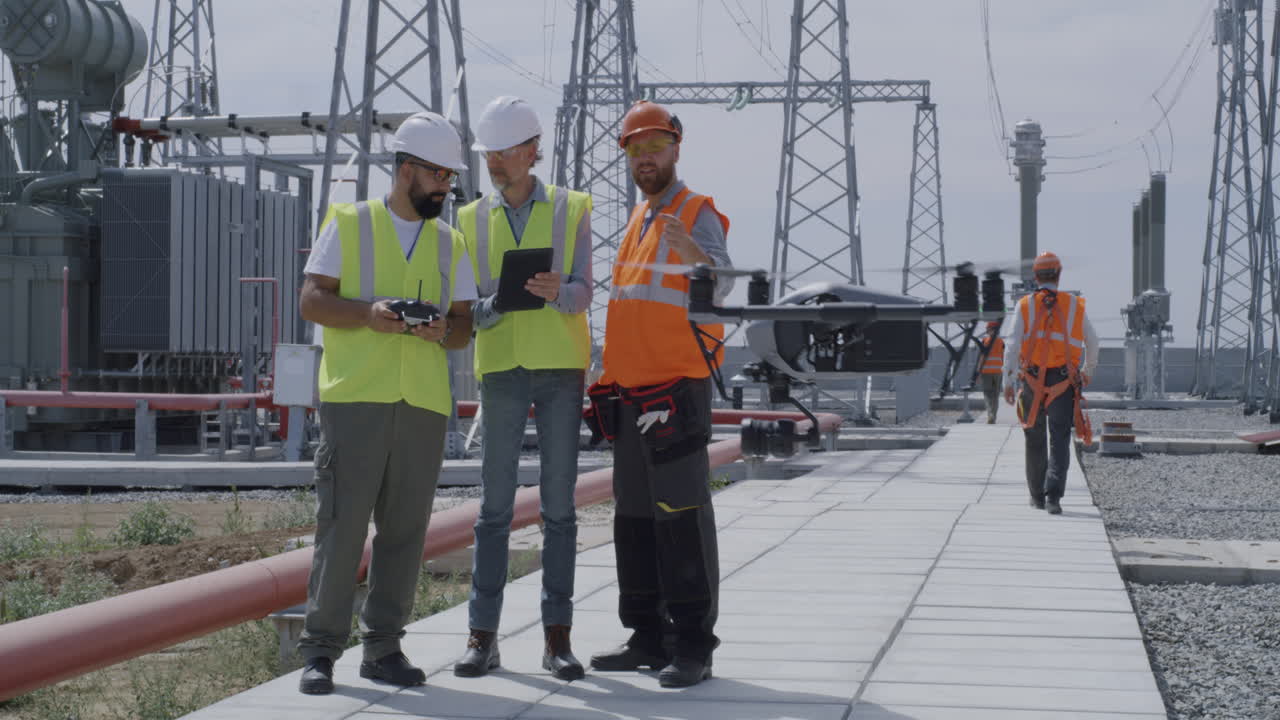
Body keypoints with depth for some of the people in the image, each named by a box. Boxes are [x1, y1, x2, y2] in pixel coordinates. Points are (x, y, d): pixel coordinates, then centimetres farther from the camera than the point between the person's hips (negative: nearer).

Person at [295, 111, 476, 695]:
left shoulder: (450, 244, 17)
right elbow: (311, 300, 1)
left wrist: (443, 330, -8)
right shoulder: (348, 224, 7)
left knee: (404, 529, 3)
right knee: (342, 524, -6)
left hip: (423, 404, 4)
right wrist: (367, 313, -16)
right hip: (354, 398, -4)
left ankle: (383, 648, 11)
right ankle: (320, 649, 1)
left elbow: (465, 327, 15)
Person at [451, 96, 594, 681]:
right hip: (500, 369, 1)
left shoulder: (570, 210, 4)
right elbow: (467, 308, 5)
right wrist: (495, 304, -19)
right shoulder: (471, 220, 9)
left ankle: (557, 636, 4)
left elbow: (581, 295, -5)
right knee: (495, 504, -1)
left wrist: (557, 291, -28)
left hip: (561, 368, -1)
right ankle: (483, 636, 3)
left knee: (559, 504, 0)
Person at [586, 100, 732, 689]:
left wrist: (697, 256, -44)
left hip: (676, 391, -9)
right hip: (629, 393, 9)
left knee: (682, 519, -9)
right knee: (634, 518, 12)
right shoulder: (638, 219, 18)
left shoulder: (697, 215, -7)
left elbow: (719, 286, -23)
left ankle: (694, 647, -6)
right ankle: (649, 638, 20)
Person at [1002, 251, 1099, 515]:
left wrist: (1008, 381, -7)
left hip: (1032, 380, 1)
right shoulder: (1074, 304, 5)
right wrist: (1088, 370, 32)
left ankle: (1037, 495, 26)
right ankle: (1053, 495, -22)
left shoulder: (1025, 305, 2)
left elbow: (1013, 344, -8)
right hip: (1063, 383, -1)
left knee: (1035, 440, 15)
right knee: (1059, 441, -5)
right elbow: (1092, 342, 14)